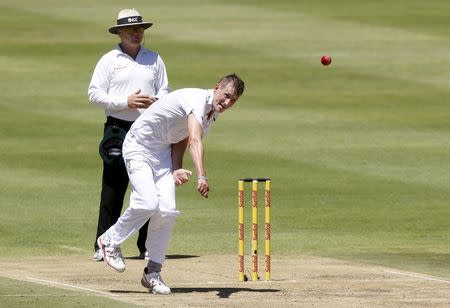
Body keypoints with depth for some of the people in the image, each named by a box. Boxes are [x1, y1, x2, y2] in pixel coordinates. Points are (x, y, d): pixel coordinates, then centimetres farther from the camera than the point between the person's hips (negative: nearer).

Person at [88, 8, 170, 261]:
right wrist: (125, 102, -14)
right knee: (113, 189, -5)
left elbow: (164, 90, 15)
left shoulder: (154, 60, 14)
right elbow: (95, 94, -2)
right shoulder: (109, 60, 3)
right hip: (118, 129, -3)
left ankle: (147, 245, 9)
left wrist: (156, 101, -9)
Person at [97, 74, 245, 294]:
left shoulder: (212, 115, 2)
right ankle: (110, 241, 3)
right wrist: (201, 177, -56)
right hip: (139, 148, -8)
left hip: (162, 152, 8)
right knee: (147, 203, -22)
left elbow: (181, 141, 10)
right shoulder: (198, 100, -28)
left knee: (167, 210, -6)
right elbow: (194, 141, -43)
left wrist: (176, 169, -9)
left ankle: (153, 273, 2)